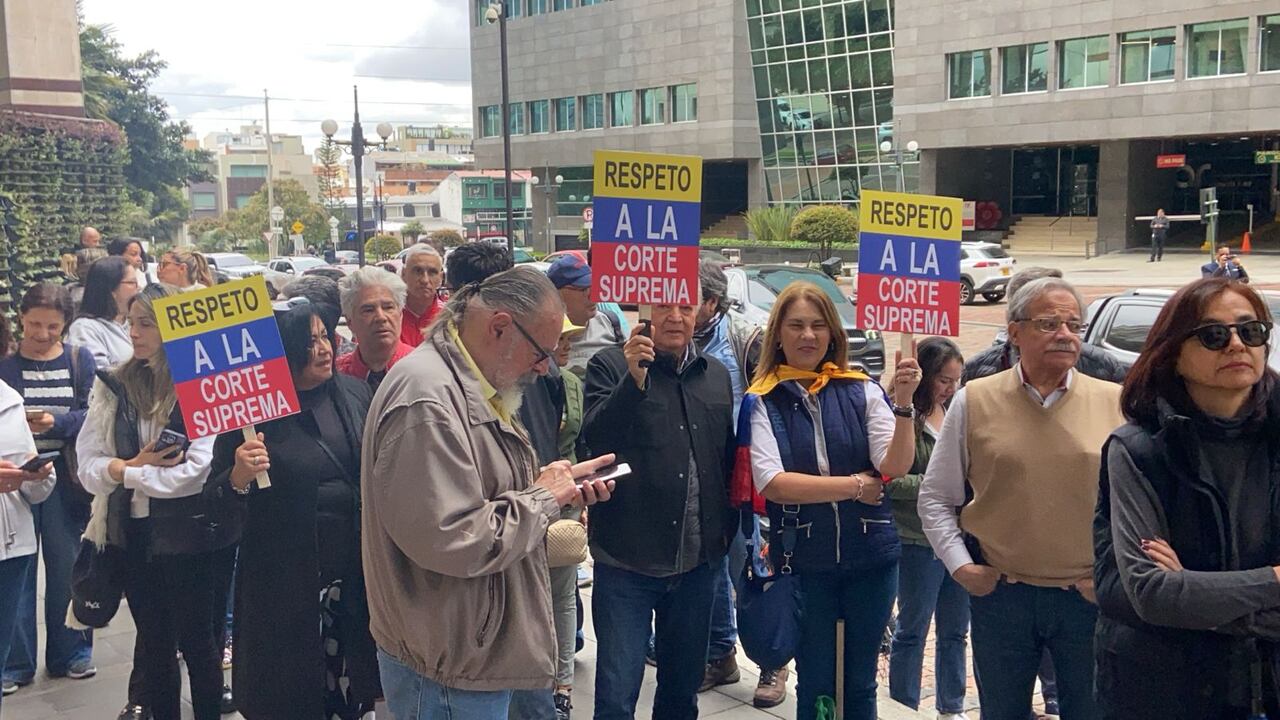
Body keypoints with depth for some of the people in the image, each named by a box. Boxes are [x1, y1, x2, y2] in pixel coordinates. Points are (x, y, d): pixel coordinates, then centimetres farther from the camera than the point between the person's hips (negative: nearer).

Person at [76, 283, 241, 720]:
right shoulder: (115, 387, 4)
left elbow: (197, 472, -20)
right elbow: (88, 465, 1)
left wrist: (124, 470, -10)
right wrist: (139, 464, -17)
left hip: (193, 538, -5)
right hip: (136, 537, 5)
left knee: (197, 643, 9)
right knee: (154, 645, 17)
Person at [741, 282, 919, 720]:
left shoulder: (862, 391, -1)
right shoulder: (762, 402, -6)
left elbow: (896, 467, -10)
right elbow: (771, 482, -14)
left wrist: (903, 402, -25)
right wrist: (855, 486, -12)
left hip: (870, 556, 2)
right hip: (802, 560, -1)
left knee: (861, 682, 14)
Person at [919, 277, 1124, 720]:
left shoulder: (1114, 403, -1)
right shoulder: (974, 402, -1)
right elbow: (936, 497, 5)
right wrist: (960, 565, -4)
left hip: (1090, 597, 0)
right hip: (999, 594, 0)